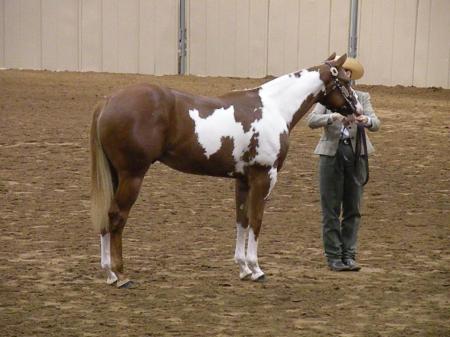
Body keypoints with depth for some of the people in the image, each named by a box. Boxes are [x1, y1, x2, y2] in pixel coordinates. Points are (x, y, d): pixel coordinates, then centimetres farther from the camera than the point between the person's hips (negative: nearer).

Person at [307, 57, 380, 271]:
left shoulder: (362, 97, 9)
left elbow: (376, 124, -4)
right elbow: (312, 121, -11)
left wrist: (366, 120, -27)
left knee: (353, 208, 5)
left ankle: (349, 255, 11)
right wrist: (334, 117, -29)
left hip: (356, 153, 2)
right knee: (331, 208, 1)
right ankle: (333, 256, 7)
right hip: (332, 153, -2)